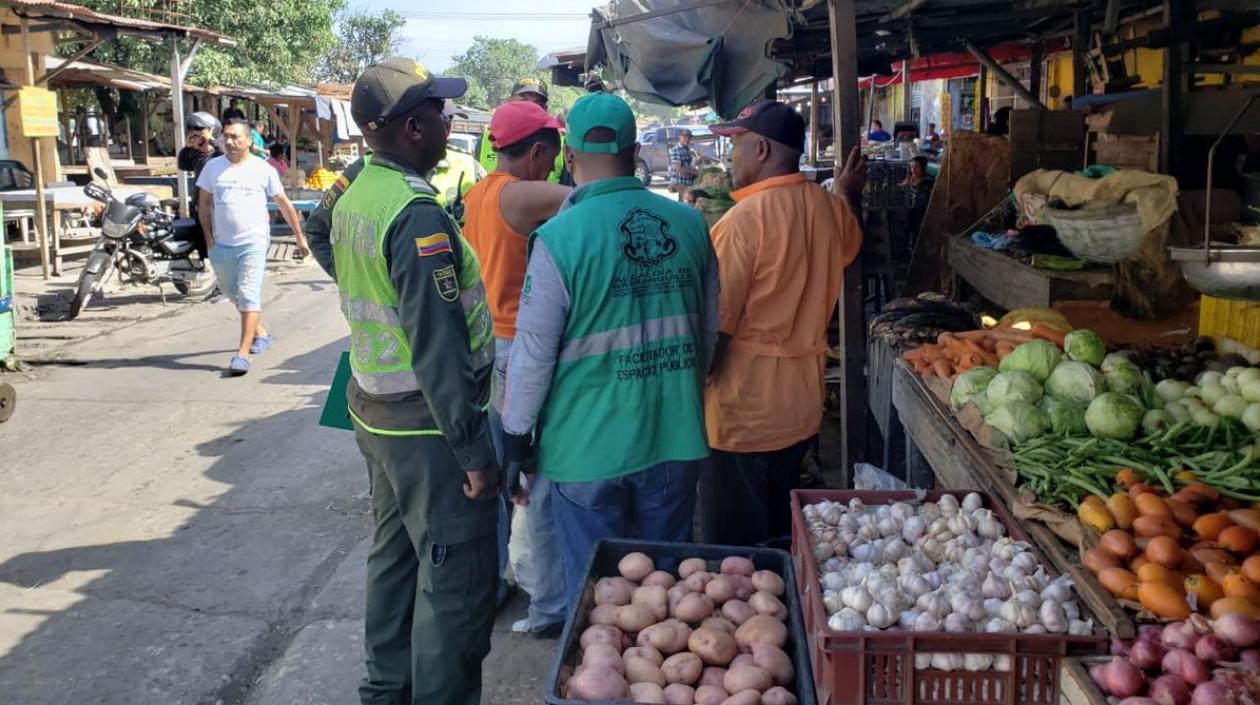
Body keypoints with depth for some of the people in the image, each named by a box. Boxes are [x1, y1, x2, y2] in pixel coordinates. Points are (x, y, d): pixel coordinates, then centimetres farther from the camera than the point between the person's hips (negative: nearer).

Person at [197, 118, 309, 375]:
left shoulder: (263, 169, -1)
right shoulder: (213, 166, 5)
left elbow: (284, 204, 5)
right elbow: (204, 203, 12)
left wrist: (300, 237, 6)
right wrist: (208, 236, 2)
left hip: (253, 242, -4)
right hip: (222, 245, 4)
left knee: (248, 295, -12)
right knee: (234, 295, 17)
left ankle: (243, 353, -14)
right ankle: (261, 333, 38)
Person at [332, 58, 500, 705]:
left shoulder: (354, 199, 7)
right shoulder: (417, 214, -22)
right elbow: (438, 345, -25)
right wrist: (474, 451, -21)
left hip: (372, 407, 10)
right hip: (426, 420, -10)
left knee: (394, 554, 21)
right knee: (456, 577, 0)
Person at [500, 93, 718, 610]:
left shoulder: (559, 238, -16)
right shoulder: (690, 224, -1)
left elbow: (535, 354, -12)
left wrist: (515, 443, 1)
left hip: (590, 447, -4)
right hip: (674, 441, 4)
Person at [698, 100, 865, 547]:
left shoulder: (746, 217, -20)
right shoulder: (829, 208, 3)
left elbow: (716, 324, -20)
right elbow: (849, 246, 28)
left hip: (744, 413, -7)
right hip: (801, 406, 8)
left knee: (733, 545, 5)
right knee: (780, 533, 21)